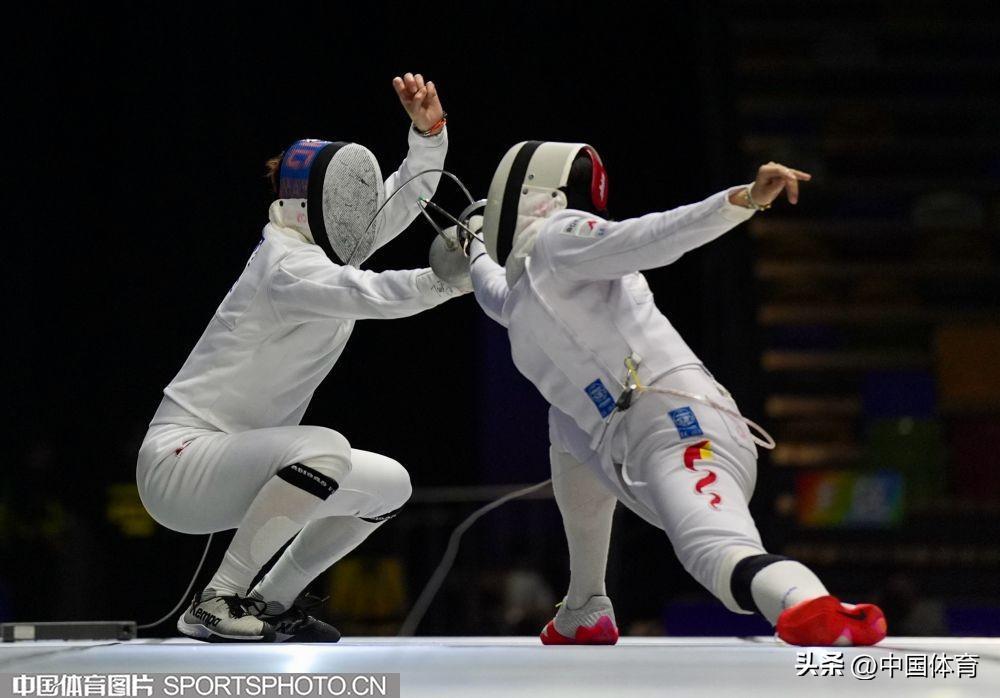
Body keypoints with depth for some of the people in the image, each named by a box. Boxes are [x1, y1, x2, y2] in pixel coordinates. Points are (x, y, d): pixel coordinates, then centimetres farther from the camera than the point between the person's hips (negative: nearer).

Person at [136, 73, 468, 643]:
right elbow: (375, 295, -38)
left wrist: (429, 126, -14)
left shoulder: (323, 243, 7)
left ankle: (270, 602, 13)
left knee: (389, 485, 5)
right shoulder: (288, 268, -21)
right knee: (326, 449, -33)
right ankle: (215, 603, -21)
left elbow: (411, 191, 3)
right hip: (179, 463, -10)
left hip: (237, 462, 10)